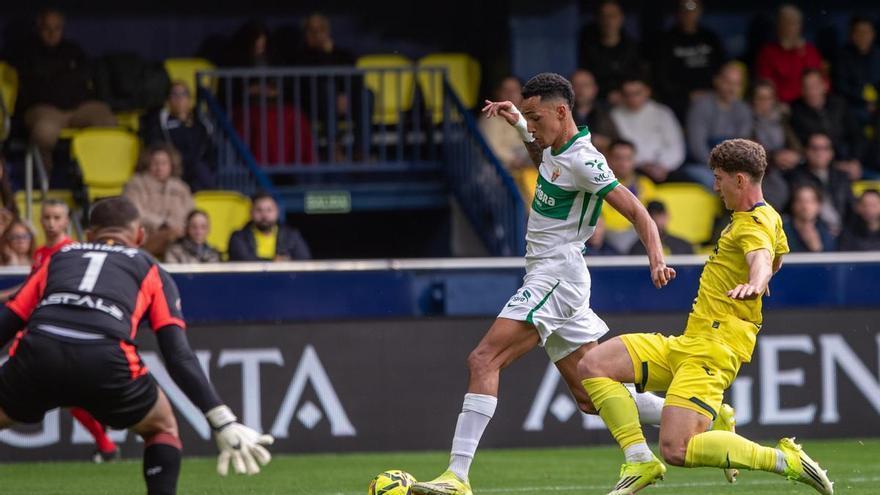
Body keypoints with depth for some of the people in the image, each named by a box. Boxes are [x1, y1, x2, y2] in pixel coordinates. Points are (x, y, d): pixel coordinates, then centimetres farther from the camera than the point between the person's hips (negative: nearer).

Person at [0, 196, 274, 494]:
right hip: (105, 359, -1)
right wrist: (223, 422, 12)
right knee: (162, 427, 27)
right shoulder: (151, 272, 27)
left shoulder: (57, 259, 33)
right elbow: (179, 356, 15)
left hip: (36, 351, 1)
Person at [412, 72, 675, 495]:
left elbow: (636, 211, -16)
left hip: (555, 277, -10)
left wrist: (656, 259, -30)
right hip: (546, 278, 10)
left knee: (483, 361, -19)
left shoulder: (582, 162, -15)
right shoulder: (555, 148, 12)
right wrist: (518, 125, 22)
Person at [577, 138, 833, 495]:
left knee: (676, 450, -24)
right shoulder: (767, 217, 16)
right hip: (685, 345, 10)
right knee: (593, 366, -1)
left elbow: (762, 261, -37)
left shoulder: (755, 224, -14)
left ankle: (785, 460, -11)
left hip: (712, 351, -10)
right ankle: (640, 462, -2)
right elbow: (779, 258, 37)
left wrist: (753, 285, -59)